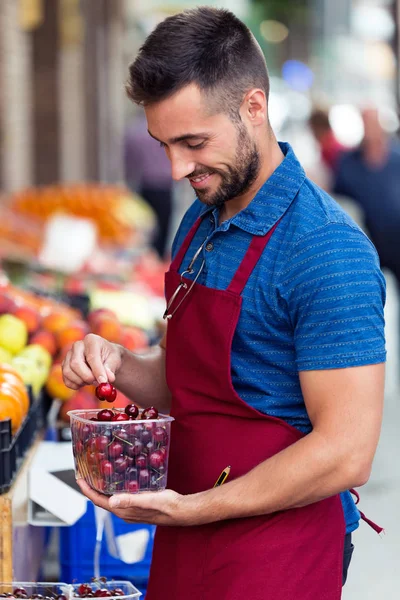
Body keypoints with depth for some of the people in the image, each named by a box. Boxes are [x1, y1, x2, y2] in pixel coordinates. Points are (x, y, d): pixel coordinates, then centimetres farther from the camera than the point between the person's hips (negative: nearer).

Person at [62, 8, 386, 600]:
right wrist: (117, 365, -2)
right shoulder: (199, 223, 8)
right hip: (182, 550, 8)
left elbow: (345, 453, -22)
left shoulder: (326, 250, -19)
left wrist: (191, 508, -23)